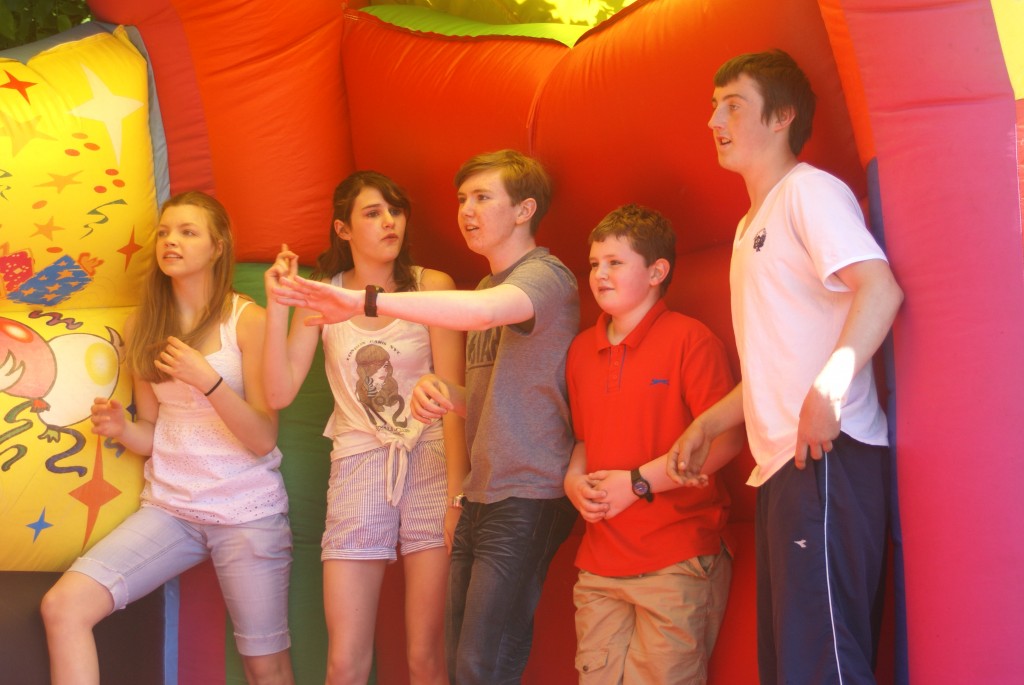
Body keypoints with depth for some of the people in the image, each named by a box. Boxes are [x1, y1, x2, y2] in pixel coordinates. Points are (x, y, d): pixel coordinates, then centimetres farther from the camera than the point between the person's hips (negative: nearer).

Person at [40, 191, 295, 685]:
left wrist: (208, 380, -25)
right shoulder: (142, 327, 6)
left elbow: (264, 439, -11)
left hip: (247, 512, -3)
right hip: (168, 508, 4)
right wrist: (122, 429, -10)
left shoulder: (247, 319, -7)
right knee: (62, 605, -15)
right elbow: (154, 433, 13)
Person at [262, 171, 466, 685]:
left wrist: (457, 493, -11)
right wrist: (277, 306, -11)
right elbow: (279, 393, -2)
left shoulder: (431, 286, 0)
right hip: (358, 467, 2)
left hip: (430, 462, -1)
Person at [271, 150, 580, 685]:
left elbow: (484, 310, -33)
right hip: (480, 497, 9)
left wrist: (366, 301, -41)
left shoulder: (547, 276, -9)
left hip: (529, 499, -9)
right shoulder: (487, 285, 20)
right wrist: (440, 393, 1)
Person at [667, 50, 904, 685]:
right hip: (782, 463, 10)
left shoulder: (809, 189, -4)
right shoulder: (752, 225, 25)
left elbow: (881, 289, -20)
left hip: (826, 456, -10)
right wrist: (707, 424, 22)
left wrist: (828, 391, -30)